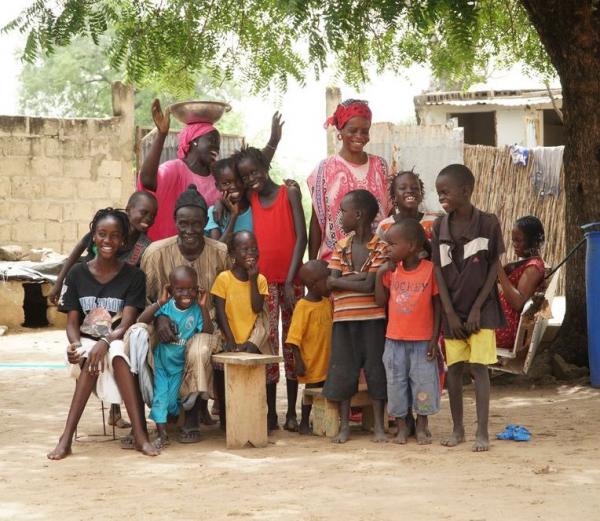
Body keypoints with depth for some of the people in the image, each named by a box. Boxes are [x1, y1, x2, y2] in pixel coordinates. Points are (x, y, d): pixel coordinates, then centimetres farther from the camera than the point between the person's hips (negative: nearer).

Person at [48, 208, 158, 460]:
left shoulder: (133, 276, 0)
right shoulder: (78, 274, 6)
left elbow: (126, 323, -10)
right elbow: (72, 321, 4)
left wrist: (105, 342, -30)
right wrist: (75, 344, -19)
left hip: (118, 342, -1)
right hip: (86, 342, 1)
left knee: (115, 353, -37)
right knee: (92, 359, -35)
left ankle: (140, 436, -41)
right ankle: (66, 438, -39)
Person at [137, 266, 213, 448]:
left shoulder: (197, 310, -9)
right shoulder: (165, 307, -9)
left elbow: (208, 331, -22)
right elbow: (141, 321, -20)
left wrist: (203, 307, -28)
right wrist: (160, 302, -26)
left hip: (181, 365, 0)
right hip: (161, 361, 0)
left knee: (173, 398, -1)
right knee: (159, 394, -8)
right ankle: (161, 432, -5)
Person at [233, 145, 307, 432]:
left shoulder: (290, 193, 0)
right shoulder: (249, 200, 10)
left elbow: (301, 237, -5)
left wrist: (290, 280, -10)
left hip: (291, 279, -2)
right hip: (263, 280, 2)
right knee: (267, 342, -1)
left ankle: (292, 411, 8)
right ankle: (271, 411, 2)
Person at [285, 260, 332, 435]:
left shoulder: (327, 302, 4)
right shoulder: (303, 306, -18)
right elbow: (294, 338, -19)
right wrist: (299, 362, -22)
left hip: (326, 361, 7)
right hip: (311, 362, -7)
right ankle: (304, 424, 14)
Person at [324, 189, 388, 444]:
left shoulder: (380, 246, -7)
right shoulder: (342, 246, 9)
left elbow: (370, 285, -16)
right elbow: (331, 282, -1)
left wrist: (341, 281, -8)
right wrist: (358, 278, -13)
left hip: (372, 317, -4)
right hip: (344, 317, 4)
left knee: (376, 369, 2)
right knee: (343, 370, 5)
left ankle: (379, 425, 11)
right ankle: (344, 425, 13)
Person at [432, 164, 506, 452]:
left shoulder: (488, 223, -7)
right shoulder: (440, 226, 1)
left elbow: (493, 269, -5)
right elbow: (438, 271, 1)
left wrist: (477, 309, -10)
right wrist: (449, 312, -5)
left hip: (481, 309, -3)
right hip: (452, 311, 3)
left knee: (479, 367, -6)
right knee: (454, 368, 6)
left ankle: (482, 432, -3)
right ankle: (457, 429, 17)